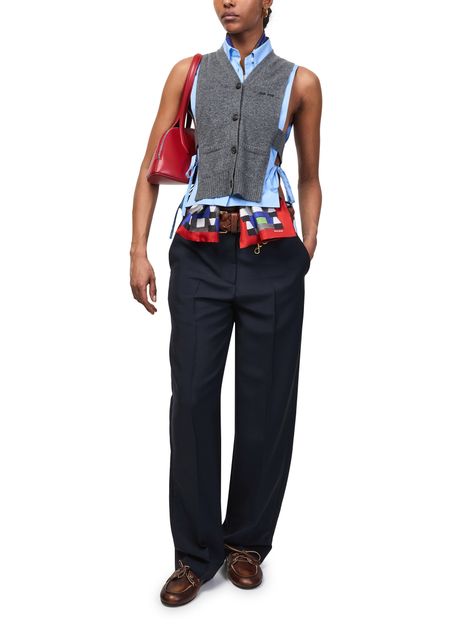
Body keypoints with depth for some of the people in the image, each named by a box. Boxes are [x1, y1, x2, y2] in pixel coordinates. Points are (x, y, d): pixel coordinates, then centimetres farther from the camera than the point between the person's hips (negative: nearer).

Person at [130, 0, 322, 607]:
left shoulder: (299, 82, 9)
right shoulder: (189, 72, 11)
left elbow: (309, 178, 15)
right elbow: (153, 168, 9)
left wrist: (308, 249, 3)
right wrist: (138, 251, -1)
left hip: (270, 257, 0)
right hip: (200, 256, 1)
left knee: (265, 403, 4)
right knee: (193, 398, -1)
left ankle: (247, 542, 21)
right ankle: (196, 552, 12)